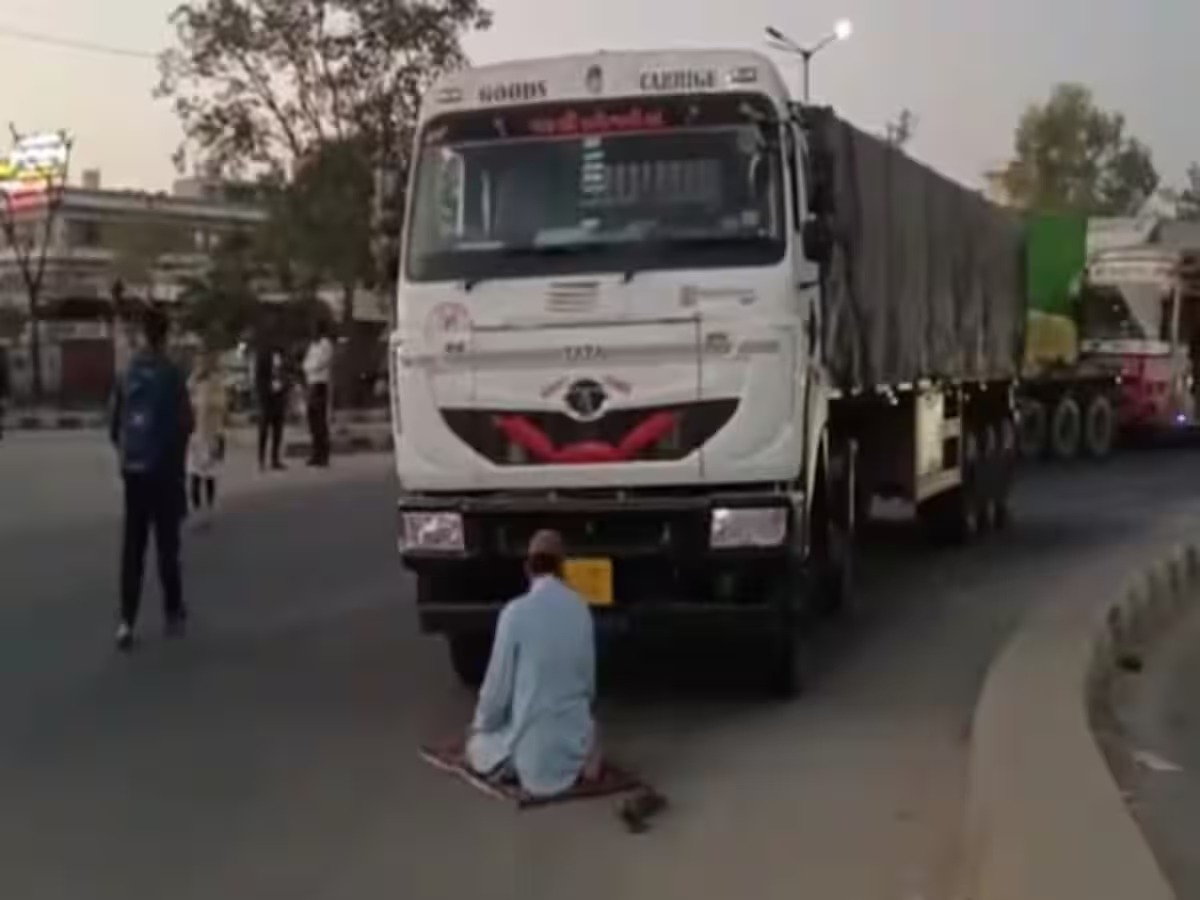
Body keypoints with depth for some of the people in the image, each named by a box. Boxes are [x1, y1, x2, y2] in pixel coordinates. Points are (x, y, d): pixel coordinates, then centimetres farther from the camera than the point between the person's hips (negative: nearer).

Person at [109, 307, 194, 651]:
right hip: (164, 468, -3)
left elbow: (115, 423, 6)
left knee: (132, 546, 5)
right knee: (166, 543, 6)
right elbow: (185, 422, -10)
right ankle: (173, 612, 15)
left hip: (133, 468, 3)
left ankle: (127, 622, 1)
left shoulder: (128, 373, 3)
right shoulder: (171, 373, -9)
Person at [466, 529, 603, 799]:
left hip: (532, 741, -4)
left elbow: (497, 686, -9)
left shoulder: (516, 612, -17)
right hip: (575, 738, 4)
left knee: (476, 749, 26)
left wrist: (480, 726, 10)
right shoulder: (581, 609, -1)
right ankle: (579, 760, 10)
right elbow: (590, 680, 9)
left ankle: (524, 766, 6)